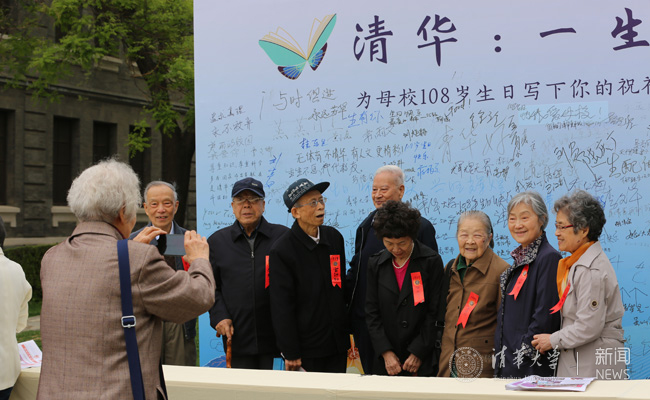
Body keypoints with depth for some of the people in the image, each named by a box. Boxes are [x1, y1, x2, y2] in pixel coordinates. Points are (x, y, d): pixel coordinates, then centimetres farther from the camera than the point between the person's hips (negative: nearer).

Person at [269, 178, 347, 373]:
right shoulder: (282, 250, -12)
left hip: (338, 343, 5)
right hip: (306, 349, -5)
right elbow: (281, 307, -12)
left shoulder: (334, 237, 6)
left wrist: (349, 333, 14)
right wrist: (290, 354, -12)